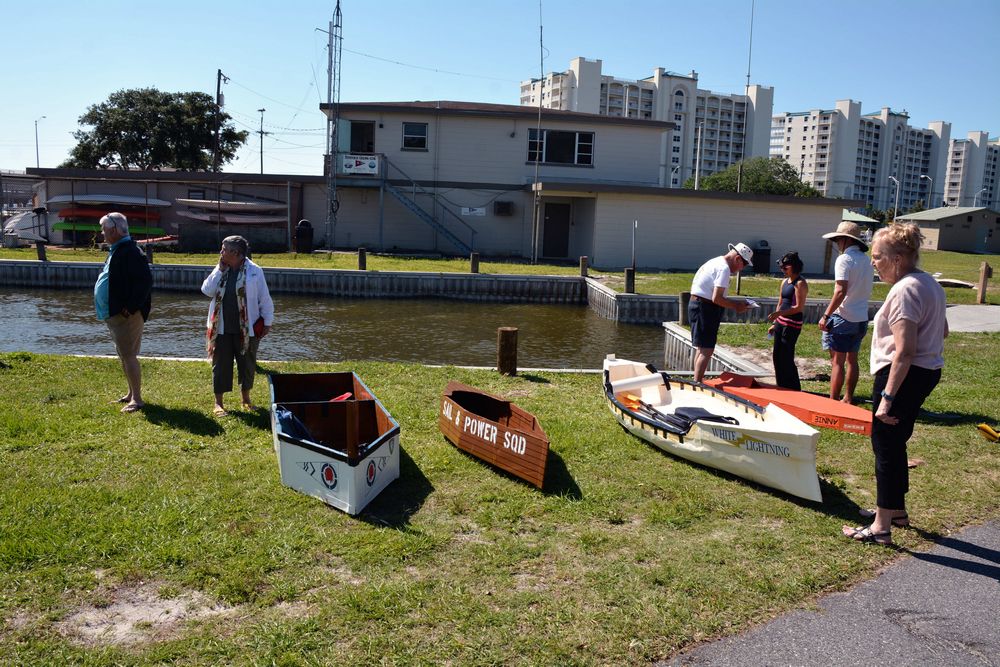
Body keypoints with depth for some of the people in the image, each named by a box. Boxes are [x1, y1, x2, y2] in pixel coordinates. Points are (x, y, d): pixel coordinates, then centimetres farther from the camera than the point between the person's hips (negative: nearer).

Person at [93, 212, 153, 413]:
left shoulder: (131, 252, -17)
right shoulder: (115, 251, 16)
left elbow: (146, 281, -25)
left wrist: (131, 307, -24)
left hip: (126, 315, -11)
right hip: (113, 314, 11)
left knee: (128, 355, -8)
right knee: (123, 355, 16)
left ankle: (137, 399, -3)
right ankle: (131, 394, 26)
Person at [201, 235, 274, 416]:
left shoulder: (254, 271, -8)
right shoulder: (220, 269, 5)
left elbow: (264, 299, -4)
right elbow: (207, 290, -4)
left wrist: (267, 322, -4)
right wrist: (220, 270, -8)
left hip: (246, 328, -2)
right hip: (221, 328, 3)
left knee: (247, 364, 10)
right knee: (220, 364, 6)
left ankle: (246, 399, 28)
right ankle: (218, 403, 15)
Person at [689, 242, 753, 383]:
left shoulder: (717, 263, 17)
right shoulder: (724, 268, -16)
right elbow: (716, 298, -22)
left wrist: (736, 302, 13)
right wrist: (735, 307, -9)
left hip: (698, 305, 11)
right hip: (705, 308, -11)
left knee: (702, 348, 18)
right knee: (707, 350, -9)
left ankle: (697, 382, 26)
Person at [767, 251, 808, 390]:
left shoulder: (800, 283, -11)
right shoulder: (785, 282, 13)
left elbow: (799, 307, -17)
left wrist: (779, 313, -24)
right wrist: (775, 323, 19)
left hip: (792, 325, -8)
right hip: (781, 323, 8)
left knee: (786, 358, -6)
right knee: (776, 356, 11)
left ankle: (794, 390, 5)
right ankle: (782, 387, 22)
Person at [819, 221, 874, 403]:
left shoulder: (844, 259, -14)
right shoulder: (865, 260, 11)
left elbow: (841, 291, -22)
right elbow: (867, 291, 16)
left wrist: (826, 315, -19)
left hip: (844, 317, -8)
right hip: (861, 318, 8)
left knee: (838, 361, -5)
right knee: (852, 360, 16)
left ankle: (833, 401, -4)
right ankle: (848, 398, 24)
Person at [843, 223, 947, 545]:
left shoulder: (905, 290, -21)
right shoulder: (930, 283, 11)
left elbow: (905, 351, -26)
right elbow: (942, 331, 23)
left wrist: (887, 397, -26)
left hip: (904, 375, -10)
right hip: (928, 371, 10)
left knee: (886, 446, -3)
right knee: (895, 442, 21)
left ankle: (881, 527, 3)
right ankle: (896, 509, 35)